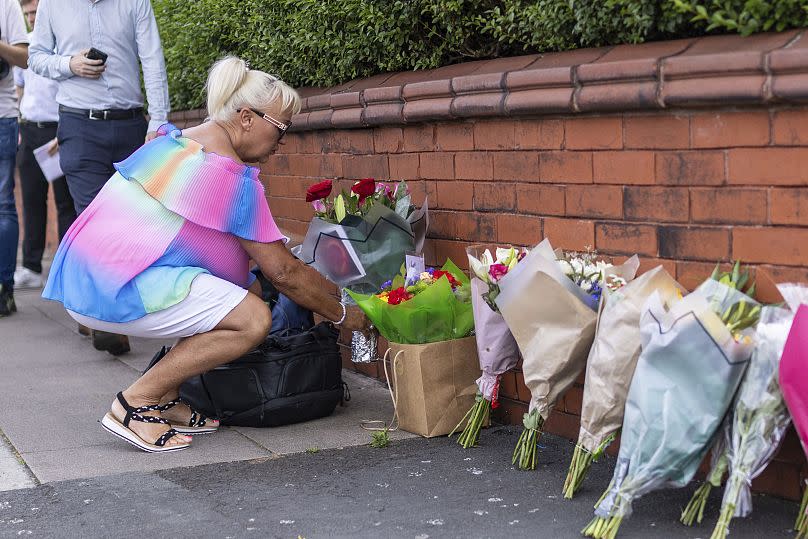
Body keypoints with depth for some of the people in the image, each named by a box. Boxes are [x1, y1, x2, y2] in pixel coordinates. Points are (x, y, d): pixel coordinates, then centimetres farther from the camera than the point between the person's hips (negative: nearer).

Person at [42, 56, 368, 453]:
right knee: (253, 320, -15)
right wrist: (342, 315, 4)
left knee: (247, 290, 13)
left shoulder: (171, 140, 16)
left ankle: (164, 400, 11)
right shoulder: (233, 177, -13)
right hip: (116, 289, -10)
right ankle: (135, 403, -8)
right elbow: (282, 272, -8)